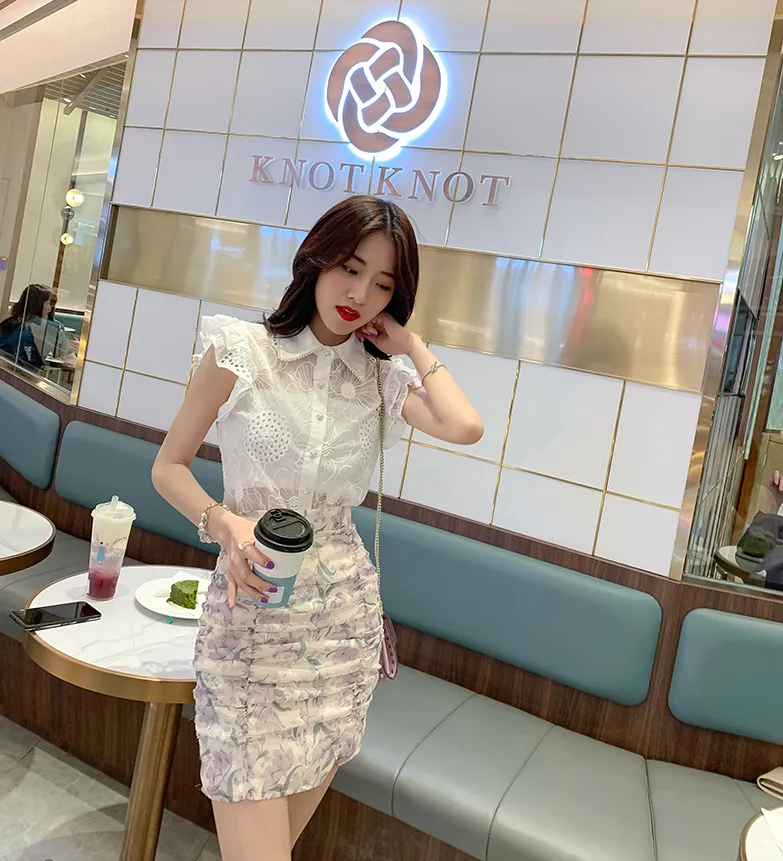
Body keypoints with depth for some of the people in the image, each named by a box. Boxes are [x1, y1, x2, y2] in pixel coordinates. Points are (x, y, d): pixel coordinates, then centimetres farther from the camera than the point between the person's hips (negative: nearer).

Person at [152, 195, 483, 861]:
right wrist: (224, 522, -16)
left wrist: (411, 344, -2)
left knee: (299, 806, 14)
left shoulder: (383, 378, 6)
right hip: (251, 610, -3)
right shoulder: (242, 351, -3)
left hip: (345, 611, 4)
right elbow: (169, 466, 1)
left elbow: (465, 426, -13)